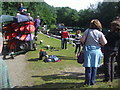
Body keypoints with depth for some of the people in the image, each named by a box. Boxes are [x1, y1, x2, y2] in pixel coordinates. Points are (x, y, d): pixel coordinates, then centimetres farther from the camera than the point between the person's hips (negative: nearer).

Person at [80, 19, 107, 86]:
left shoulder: (87, 31, -3)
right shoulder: (100, 33, -3)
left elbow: (82, 40, -6)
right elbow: (104, 43, -7)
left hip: (88, 50, 0)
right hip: (96, 51, 0)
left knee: (88, 67, 6)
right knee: (94, 67, 12)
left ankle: (87, 82, 9)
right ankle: (92, 81, 18)